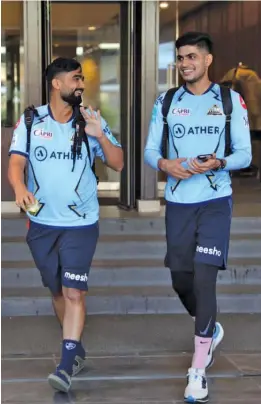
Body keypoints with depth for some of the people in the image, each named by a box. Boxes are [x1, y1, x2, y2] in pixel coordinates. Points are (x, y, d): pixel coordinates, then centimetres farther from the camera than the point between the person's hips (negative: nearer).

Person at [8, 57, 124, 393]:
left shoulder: (91, 120, -1)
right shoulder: (30, 121, -1)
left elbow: (117, 165, -1)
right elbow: (15, 163, -8)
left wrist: (100, 136, -18)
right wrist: (20, 188, -29)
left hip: (80, 223, -2)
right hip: (41, 222, 2)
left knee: (73, 292, -11)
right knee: (57, 291, 13)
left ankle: (66, 365, -9)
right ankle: (77, 351, 32)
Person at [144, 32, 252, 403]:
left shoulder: (231, 100, 1)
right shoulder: (166, 102, 8)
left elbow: (245, 154, -1)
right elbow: (150, 150, 8)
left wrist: (218, 163, -21)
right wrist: (164, 164, -15)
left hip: (215, 201, -3)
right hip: (177, 202, 3)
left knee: (203, 277, -12)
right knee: (181, 281, 8)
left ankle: (198, 370, -5)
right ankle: (211, 329, 40)